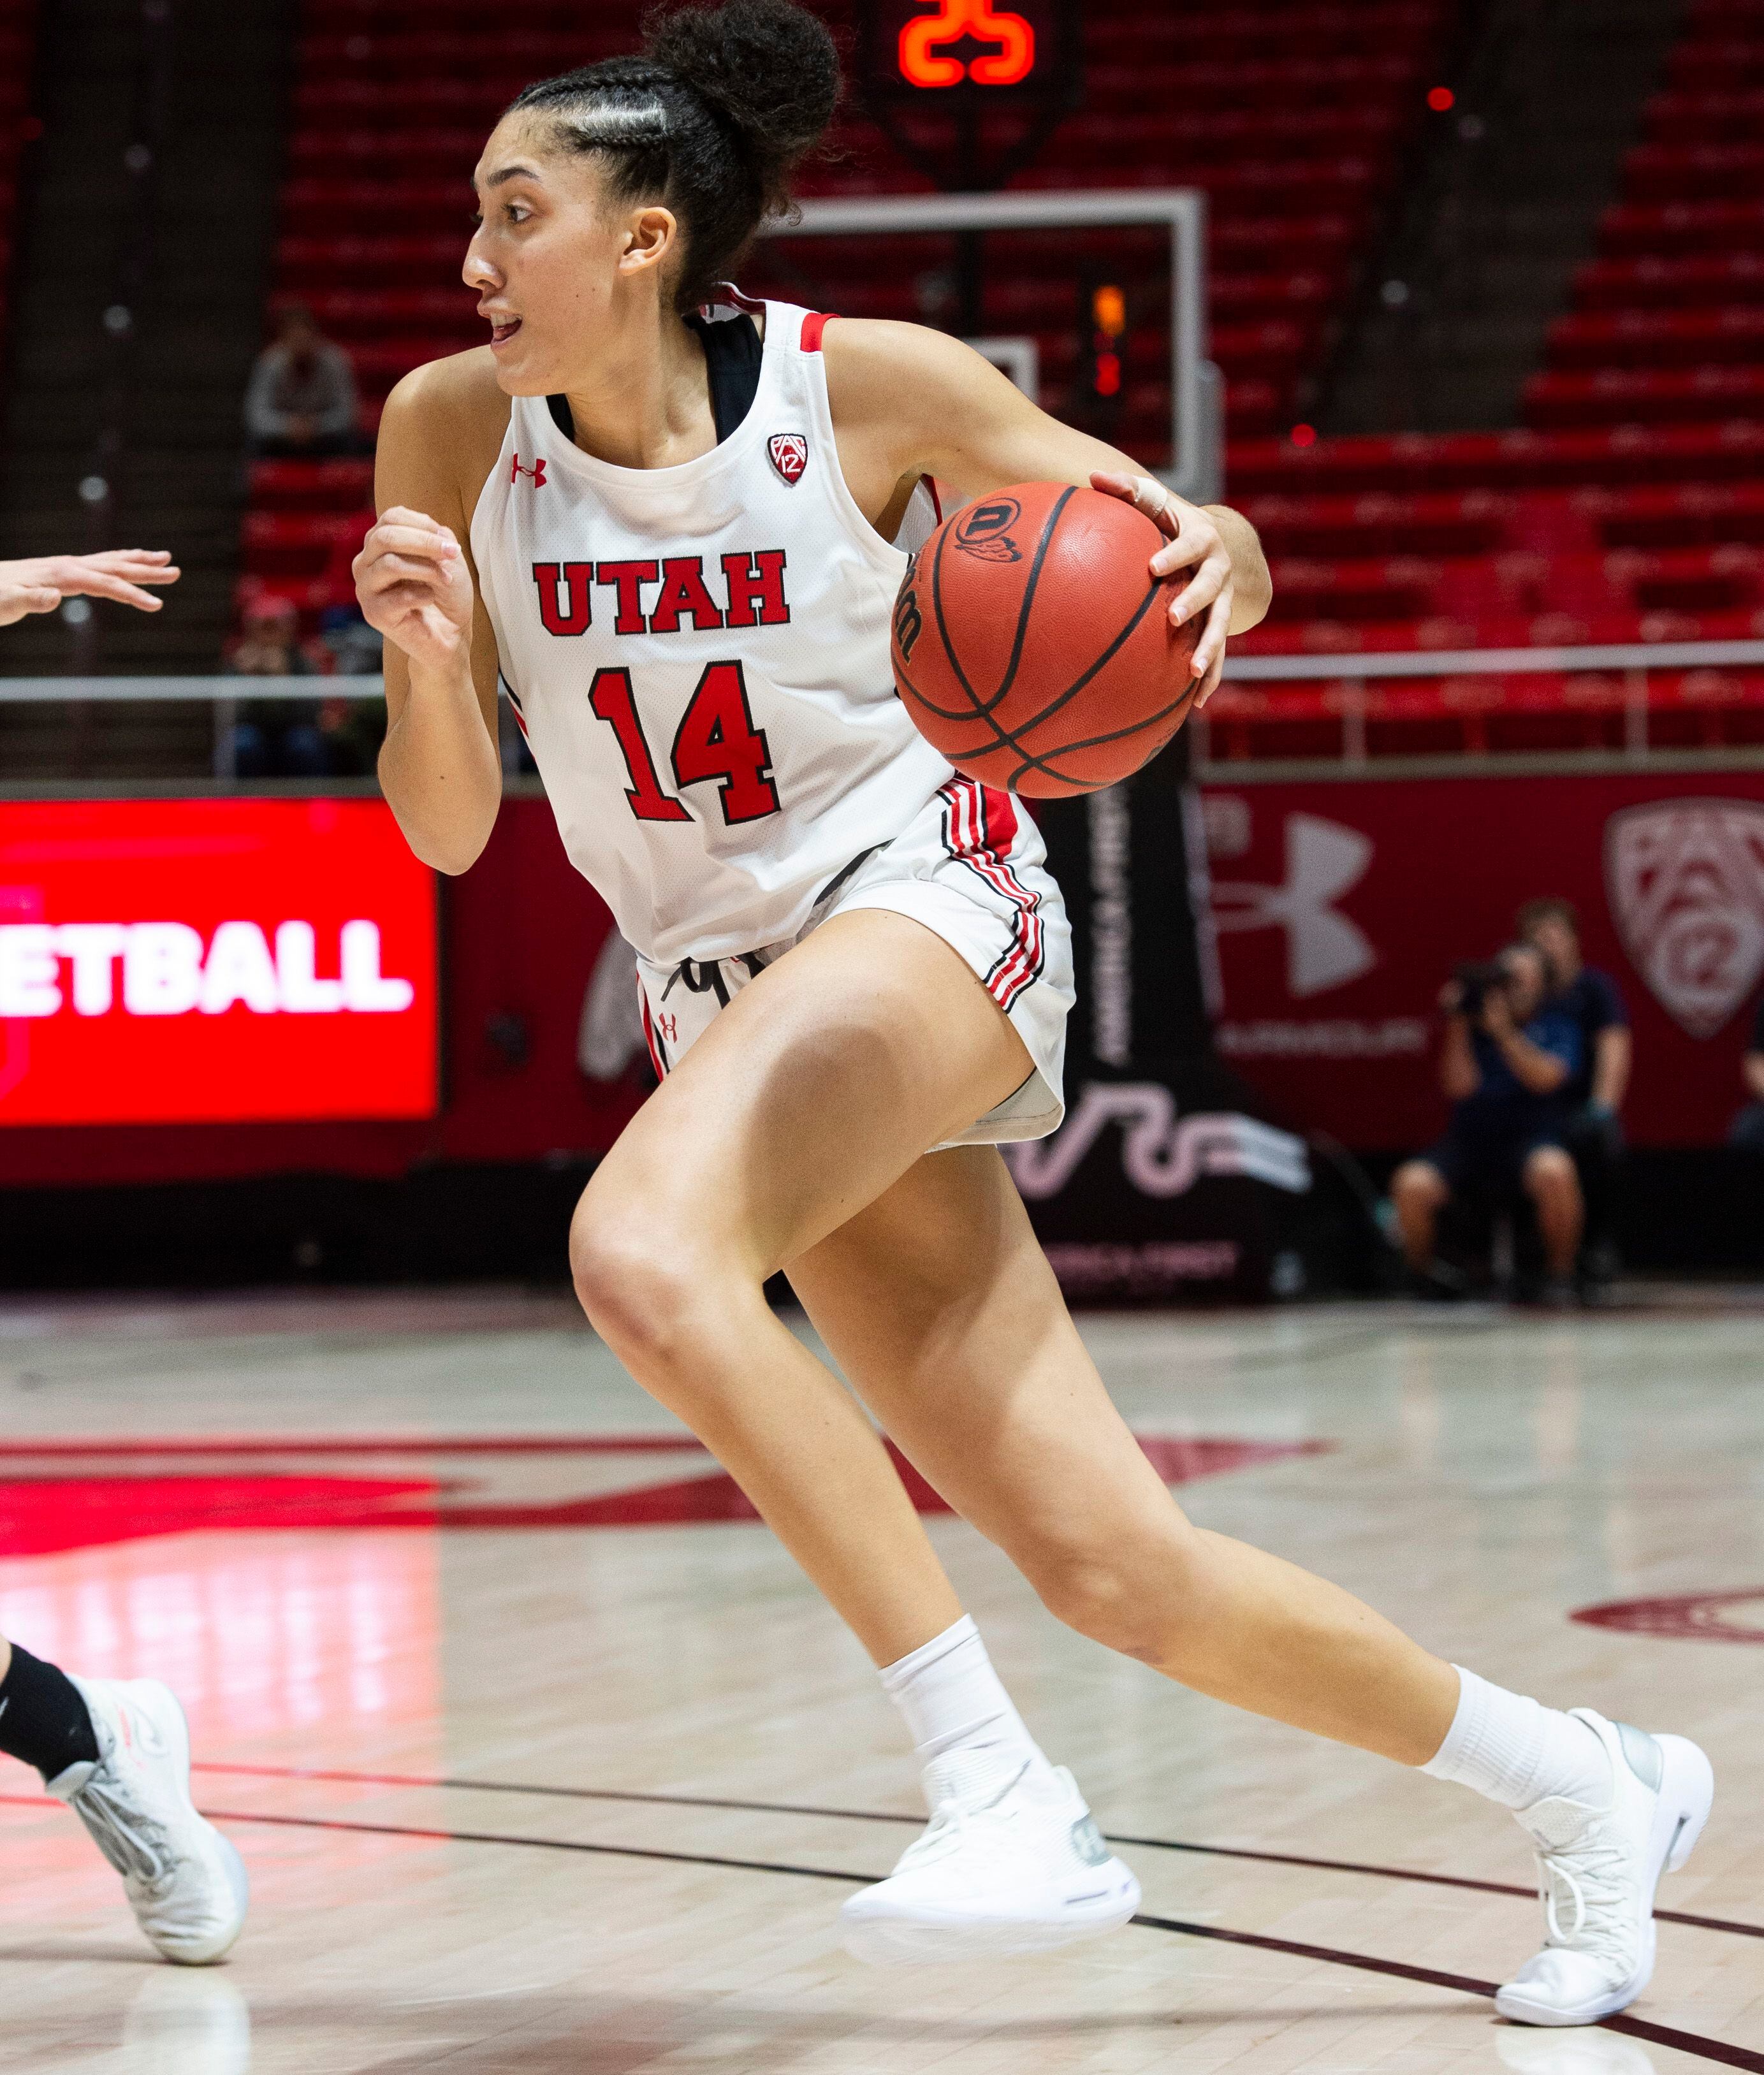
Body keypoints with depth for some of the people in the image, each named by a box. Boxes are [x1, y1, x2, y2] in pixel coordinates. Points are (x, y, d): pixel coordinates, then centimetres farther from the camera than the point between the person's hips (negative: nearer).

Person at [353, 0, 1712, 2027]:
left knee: (641, 1253, -35)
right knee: (1112, 1569, -1)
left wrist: (1212, 558, -22)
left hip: (927, 897, -4)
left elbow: (1185, 542, 1)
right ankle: (1580, 1781, 21)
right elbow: (447, 831, 1)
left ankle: (1004, 1793, -29)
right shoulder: (452, 433, -2)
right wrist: (427, 652, -19)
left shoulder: (870, 387, -10)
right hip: (728, 992, 4)